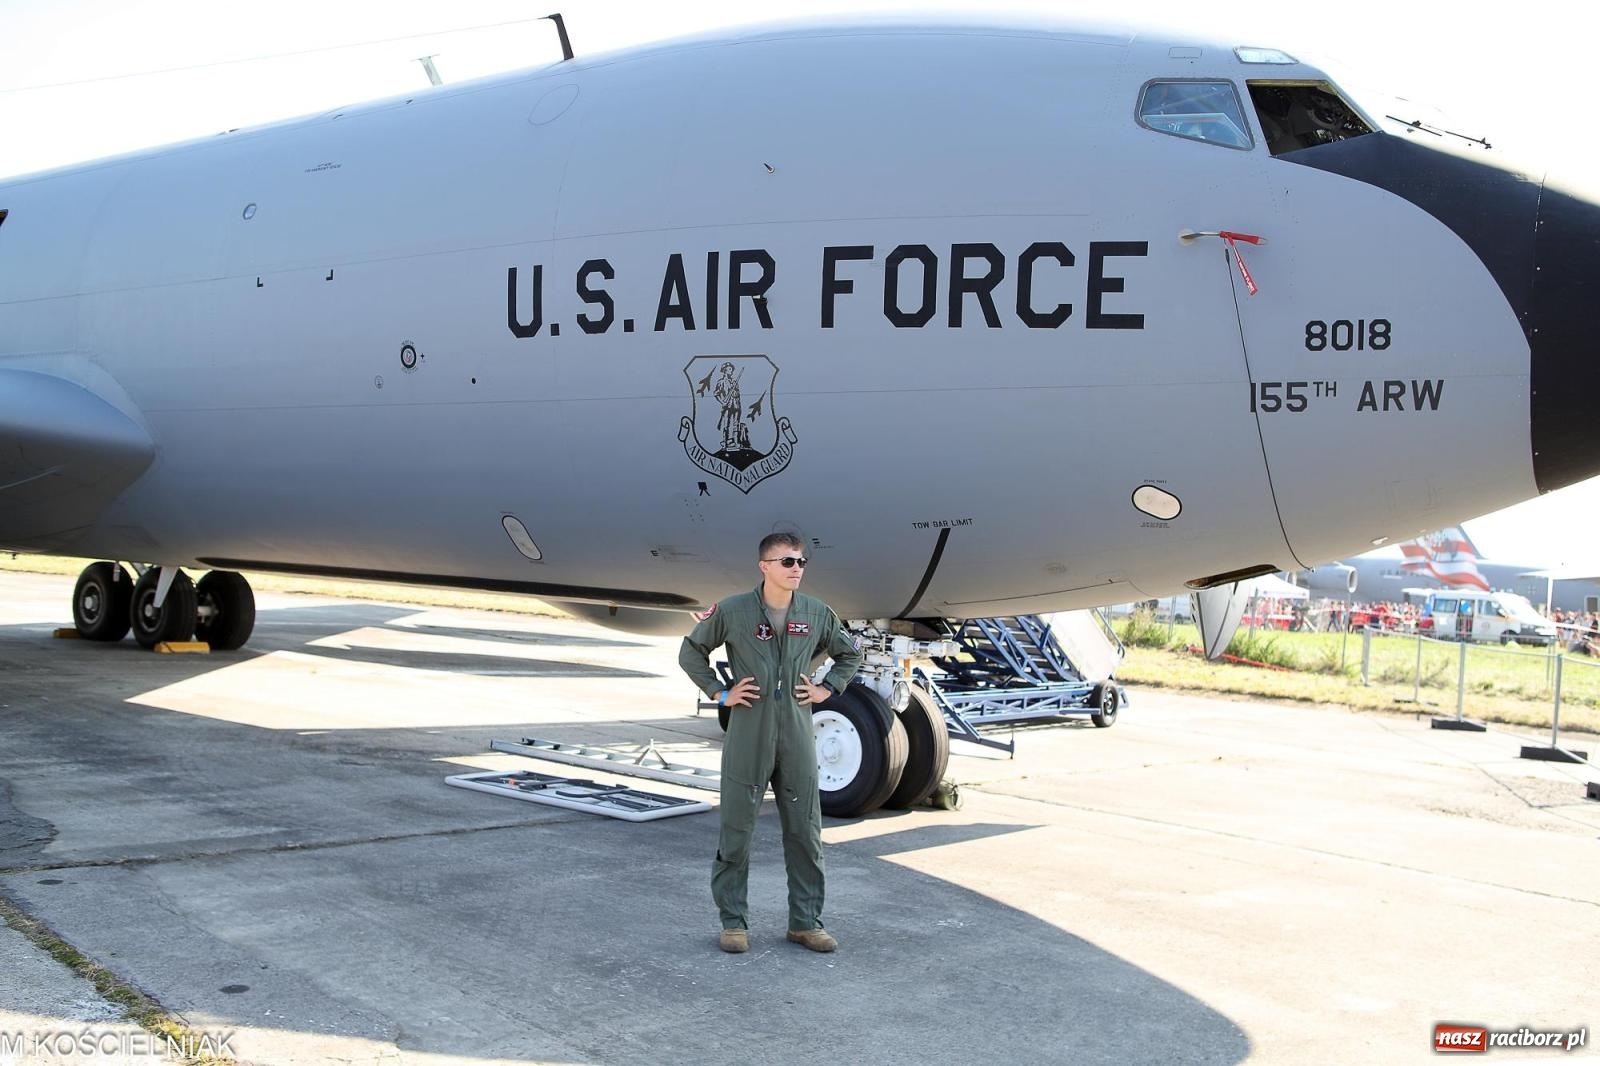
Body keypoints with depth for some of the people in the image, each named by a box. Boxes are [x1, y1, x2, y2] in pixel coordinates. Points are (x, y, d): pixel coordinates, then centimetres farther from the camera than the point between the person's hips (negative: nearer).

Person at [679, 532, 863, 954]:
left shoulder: (817, 614, 4)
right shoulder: (732, 611, -5)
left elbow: (850, 653, 20)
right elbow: (691, 652, 7)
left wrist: (827, 689, 8)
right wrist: (719, 693, -1)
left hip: (797, 736, 3)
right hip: (748, 737, -3)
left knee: (805, 832, 7)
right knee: (736, 831, 4)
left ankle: (806, 921, 19)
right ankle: (733, 922, 15)